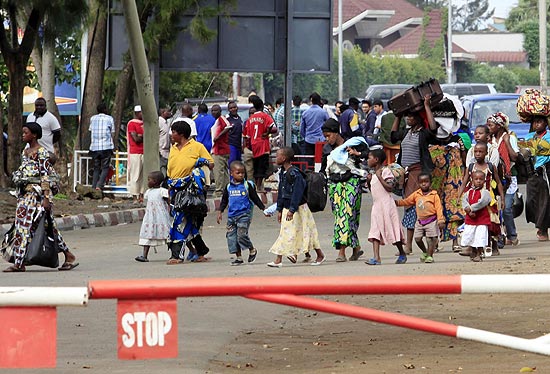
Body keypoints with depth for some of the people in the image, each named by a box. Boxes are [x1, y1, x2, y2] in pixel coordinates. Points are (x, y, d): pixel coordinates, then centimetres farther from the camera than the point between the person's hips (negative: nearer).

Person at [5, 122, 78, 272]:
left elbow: (45, 176, -13)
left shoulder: (41, 152, -9)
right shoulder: (25, 152, 16)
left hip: (37, 192, -8)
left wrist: (46, 198, -18)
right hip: (26, 192, 8)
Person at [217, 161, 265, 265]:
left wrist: (264, 208, 5)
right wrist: (220, 212, 12)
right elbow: (224, 201, 18)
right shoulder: (228, 187, 9)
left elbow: (255, 198, 6)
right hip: (231, 215, 4)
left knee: (242, 234, -14)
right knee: (231, 235, 2)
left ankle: (252, 250, 11)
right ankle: (238, 257, 11)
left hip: (244, 214, -4)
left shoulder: (247, 186, 0)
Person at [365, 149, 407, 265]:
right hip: (376, 206, 8)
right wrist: (368, 181, 7)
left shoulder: (385, 171, -9)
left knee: (392, 230, 2)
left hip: (386, 205, -8)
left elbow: (390, 187, -17)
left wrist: (379, 177, -19)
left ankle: (402, 254, 18)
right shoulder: (373, 174, 16)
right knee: (375, 233, -5)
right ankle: (376, 258, -11)